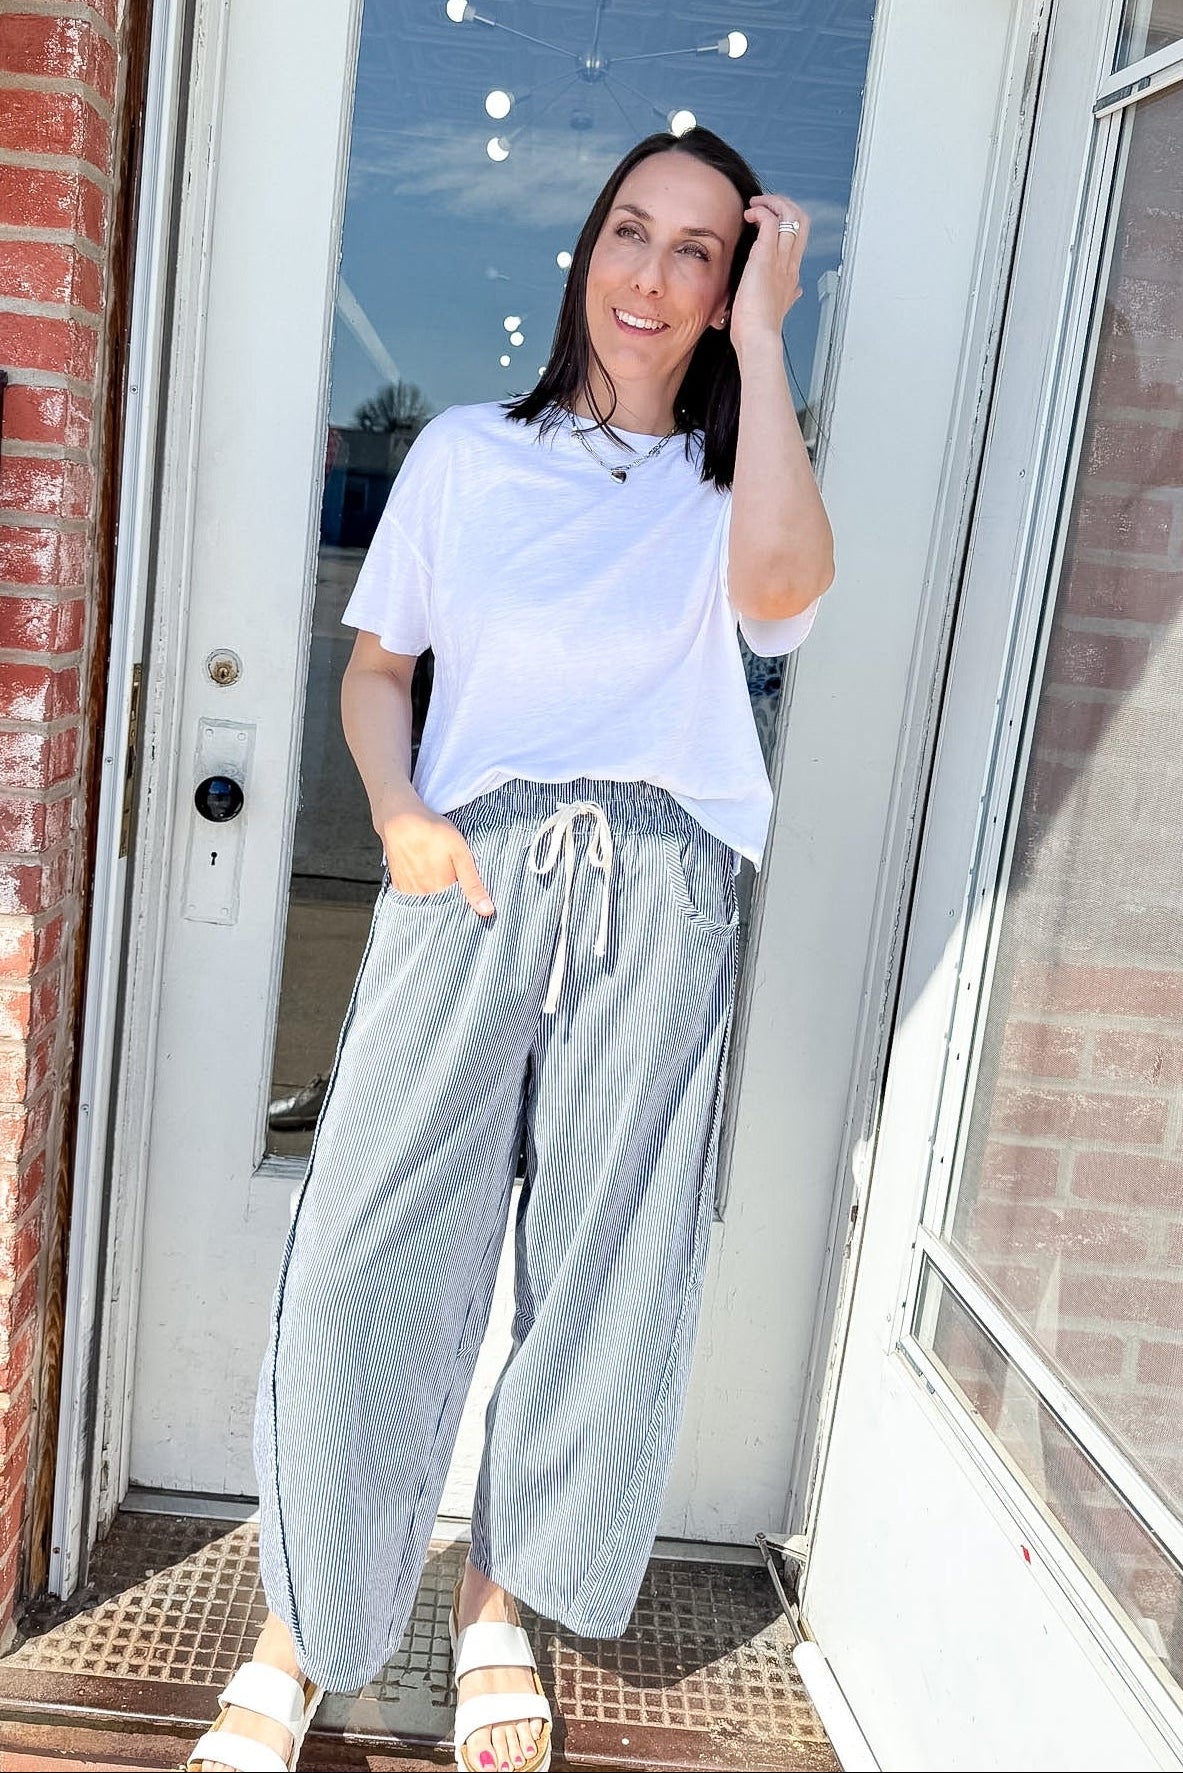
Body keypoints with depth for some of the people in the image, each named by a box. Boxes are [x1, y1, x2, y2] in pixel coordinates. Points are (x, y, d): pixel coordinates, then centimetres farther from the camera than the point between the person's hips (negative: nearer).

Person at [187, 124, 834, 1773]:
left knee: (604, 1263, 6)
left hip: (657, 896, 1)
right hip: (472, 875, 0)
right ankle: (304, 1632, 18)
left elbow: (781, 585, -14)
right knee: (371, 1248, -3)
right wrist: (400, 814, -6)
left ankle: (502, 1601, 29)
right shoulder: (467, 451, 13)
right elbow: (376, 665, 13)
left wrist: (762, 335, -6)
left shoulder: (729, 489, 11)